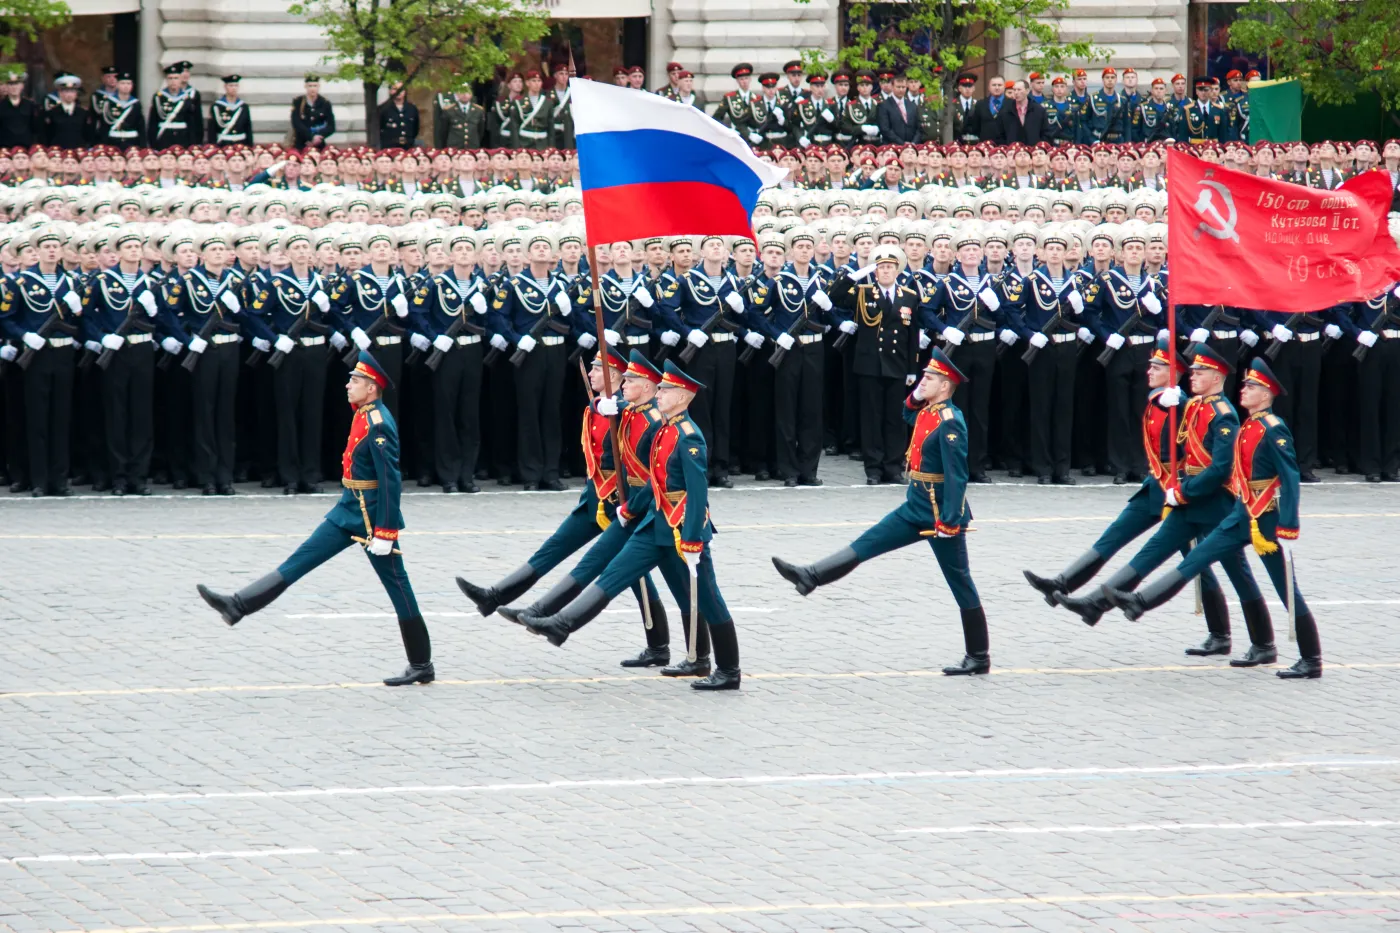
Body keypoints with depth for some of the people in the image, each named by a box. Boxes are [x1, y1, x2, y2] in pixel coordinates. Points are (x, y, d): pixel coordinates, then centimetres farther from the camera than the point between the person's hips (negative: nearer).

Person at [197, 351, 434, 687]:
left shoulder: (378, 426, -20)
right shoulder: (362, 417, 9)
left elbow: (391, 481, -23)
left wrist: (384, 533, -23)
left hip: (371, 517, -9)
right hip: (348, 511, 9)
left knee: (398, 587, 0)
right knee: (300, 560, 5)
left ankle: (422, 666, 9)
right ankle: (238, 606, 3)